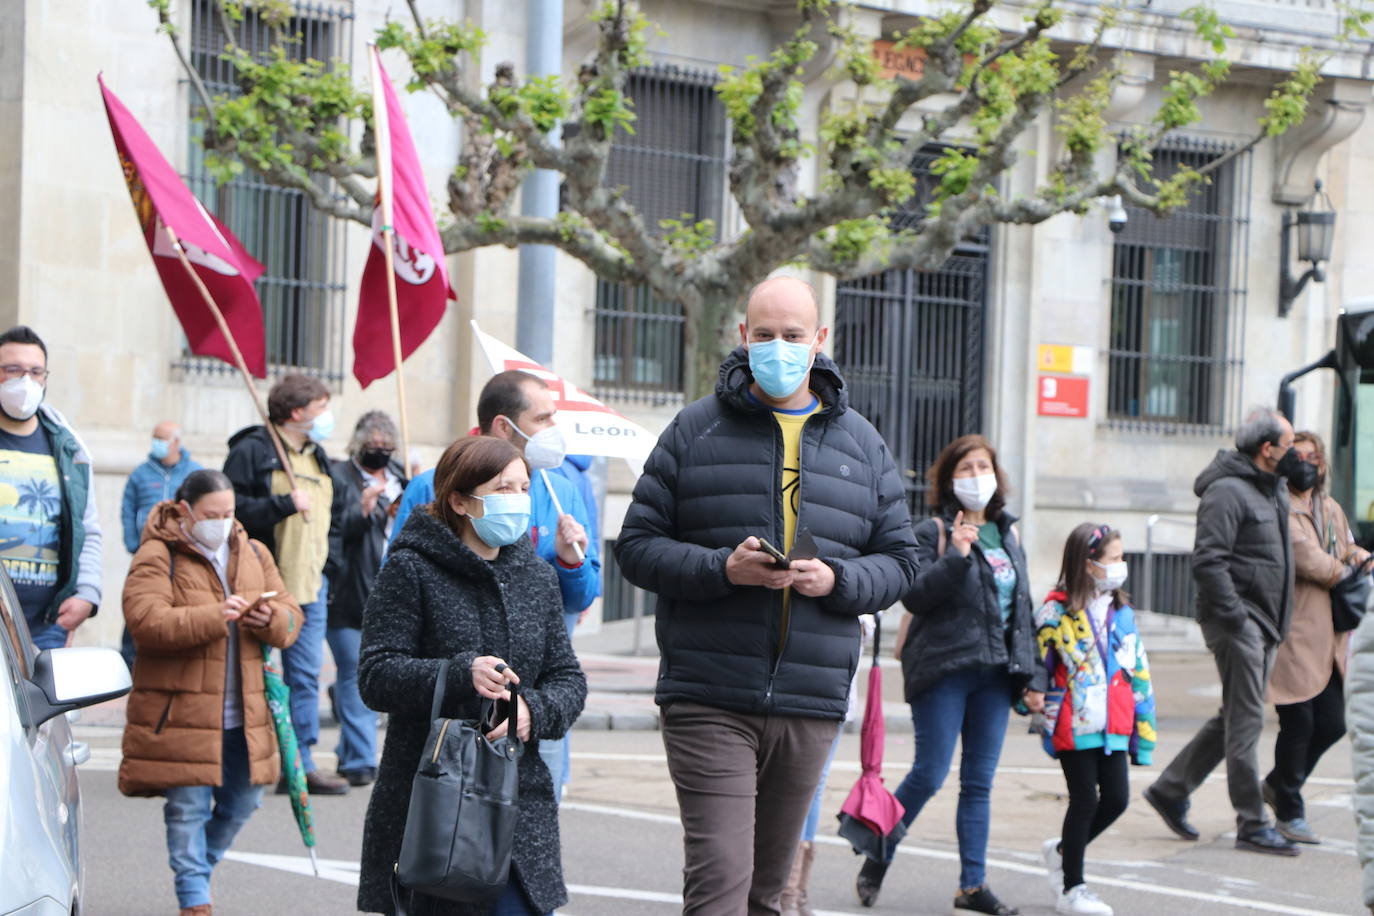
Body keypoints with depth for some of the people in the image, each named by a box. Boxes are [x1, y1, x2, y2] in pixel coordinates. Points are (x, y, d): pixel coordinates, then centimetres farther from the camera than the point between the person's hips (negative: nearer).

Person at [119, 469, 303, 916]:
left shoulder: (254, 554, 12)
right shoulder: (158, 557, -7)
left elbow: (291, 616, 12)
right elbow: (145, 620, -21)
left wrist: (270, 619, -13)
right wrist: (214, 616, -28)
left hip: (244, 712, 6)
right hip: (180, 710, -6)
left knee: (242, 802, 13)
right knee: (189, 806, -4)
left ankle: (196, 867, 34)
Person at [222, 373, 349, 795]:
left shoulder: (317, 456, 18)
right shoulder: (252, 451, -8)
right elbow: (233, 507, -18)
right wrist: (284, 504, -22)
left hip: (309, 584, 8)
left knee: (306, 674, 6)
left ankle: (300, 763, 10)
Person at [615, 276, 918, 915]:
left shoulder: (861, 444, 12)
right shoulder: (694, 431, 4)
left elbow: (898, 561, 14)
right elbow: (638, 545, 2)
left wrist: (836, 580, -8)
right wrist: (721, 569, -16)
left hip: (811, 702, 3)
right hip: (709, 698, -3)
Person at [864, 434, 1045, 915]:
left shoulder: (1008, 534, 15)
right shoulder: (932, 532, -3)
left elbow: (1023, 608, 18)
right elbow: (914, 595, -14)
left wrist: (1032, 677, 13)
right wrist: (955, 556, -24)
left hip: (995, 672, 5)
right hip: (943, 669, -5)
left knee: (980, 781, 5)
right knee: (930, 774, -7)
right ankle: (876, 860, 10)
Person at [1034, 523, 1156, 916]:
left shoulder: (1121, 612, 11)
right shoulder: (1056, 611, -8)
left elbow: (1138, 672, 14)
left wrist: (1144, 730, 11)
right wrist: (1042, 717, -10)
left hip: (1114, 726, 6)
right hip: (1074, 726, -6)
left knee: (1116, 798, 3)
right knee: (1085, 801, -2)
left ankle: (1063, 851, 28)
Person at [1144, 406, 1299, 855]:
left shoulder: (1274, 490, 17)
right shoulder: (1227, 491, -14)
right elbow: (1207, 560, -21)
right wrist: (1234, 615, -22)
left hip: (1262, 625, 10)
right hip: (1237, 621, -10)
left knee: (1236, 718, 14)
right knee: (1245, 721, -7)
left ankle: (1170, 790, 24)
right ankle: (1252, 826, -3)